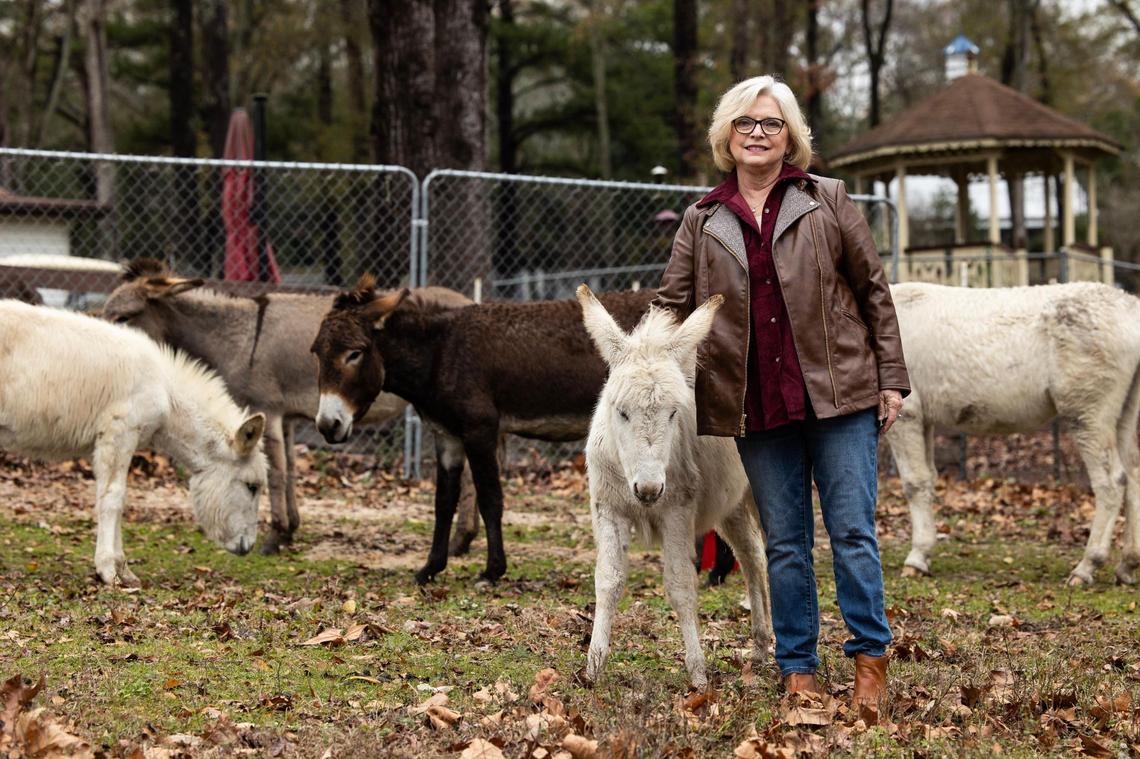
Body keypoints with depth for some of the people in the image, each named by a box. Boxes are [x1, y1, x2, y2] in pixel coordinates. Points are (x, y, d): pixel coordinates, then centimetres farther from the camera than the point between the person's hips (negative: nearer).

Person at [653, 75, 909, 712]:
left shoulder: (827, 201, 5)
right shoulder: (703, 221, 10)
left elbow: (874, 291, 5)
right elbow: (672, 303, 12)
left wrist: (891, 379, 1)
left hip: (838, 395, -2)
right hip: (756, 407, 2)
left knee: (853, 531, -2)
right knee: (785, 543, 7)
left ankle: (871, 659, 8)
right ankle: (798, 669, 15)